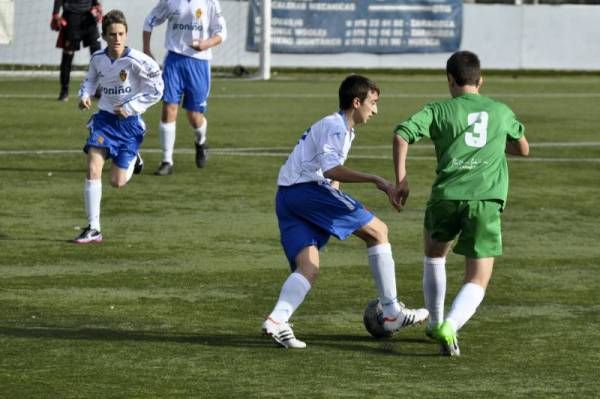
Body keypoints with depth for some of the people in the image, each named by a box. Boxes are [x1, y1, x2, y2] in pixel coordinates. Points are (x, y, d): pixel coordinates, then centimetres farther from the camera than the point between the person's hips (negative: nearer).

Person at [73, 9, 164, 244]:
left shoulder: (137, 61, -17)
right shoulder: (98, 59, -3)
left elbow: (156, 90, -9)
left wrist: (130, 107, -14)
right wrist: (84, 95, -1)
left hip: (129, 121, -3)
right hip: (104, 118, 3)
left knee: (117, 182, -2)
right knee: (93, 169, -14)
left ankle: (133, 160, 36)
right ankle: (93, 229, -8)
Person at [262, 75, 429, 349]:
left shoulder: (338, 127, 26)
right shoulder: (334, 126, -7)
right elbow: (330, 169, -22)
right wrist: (375, 180, -28)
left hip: (285, 197, 10)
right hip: (308, 189, -10)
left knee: (308, 267, -4)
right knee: (377, 231, 0)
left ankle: (277, 320, -30)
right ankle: (392, 313, 2)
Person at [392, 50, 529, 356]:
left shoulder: (439, 110, 8)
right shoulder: (501, 112, 16)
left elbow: (401, 135, -7)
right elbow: (523, 149, 31)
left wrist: (400, 179, 0)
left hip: (446, 196, 0)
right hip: (486, 200, 0)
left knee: (434, 254, 31)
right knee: (477, 281, 3)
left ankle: (435, 323, 35)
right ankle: (450, 327, -24)